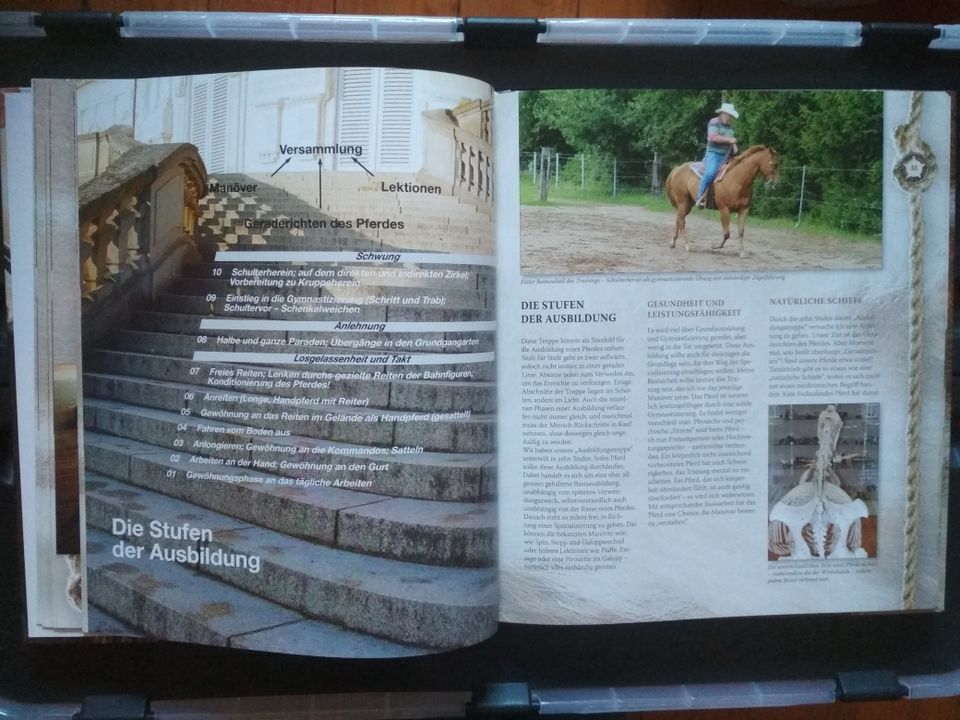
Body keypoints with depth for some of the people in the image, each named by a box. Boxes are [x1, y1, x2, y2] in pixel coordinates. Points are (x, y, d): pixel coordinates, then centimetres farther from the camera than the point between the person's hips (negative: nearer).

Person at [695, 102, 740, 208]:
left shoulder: (730, 126, 21)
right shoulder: (714, 122, -5)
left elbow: (731, 140, 30)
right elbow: (713, 137, -20)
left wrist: (734, 145, 7)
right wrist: (729, 140, -17)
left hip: (726, 155, 9)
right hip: (714, 154, -9)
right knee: (710, 173, -32)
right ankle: (700, 197, -26)